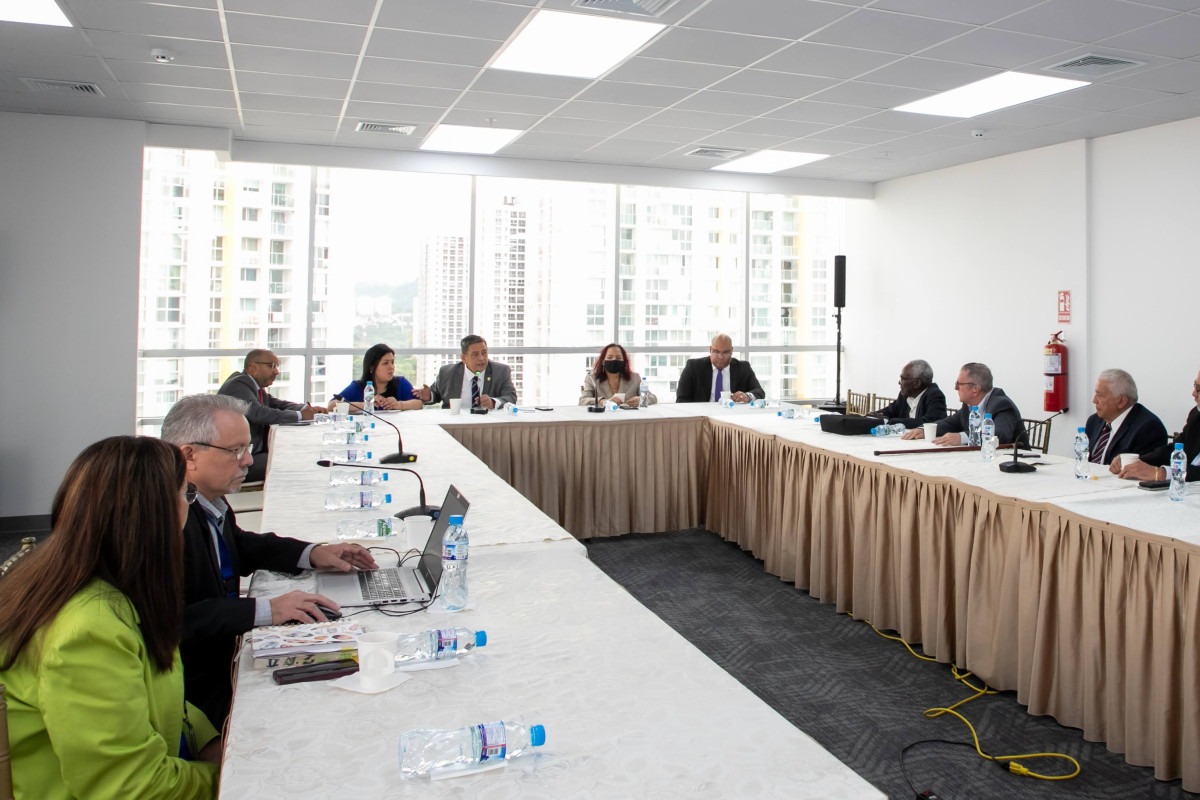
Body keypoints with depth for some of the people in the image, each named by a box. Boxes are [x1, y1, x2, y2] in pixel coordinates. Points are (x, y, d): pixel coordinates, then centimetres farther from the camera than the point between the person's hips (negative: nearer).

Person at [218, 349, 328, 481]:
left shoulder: (254, 385, 13)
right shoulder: (239, 385, -14)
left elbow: (278, 404, 15)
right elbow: (259, 413, -27)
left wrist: (308, 408, -5)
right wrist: (300, 415, -22)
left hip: (254, 452, 9)